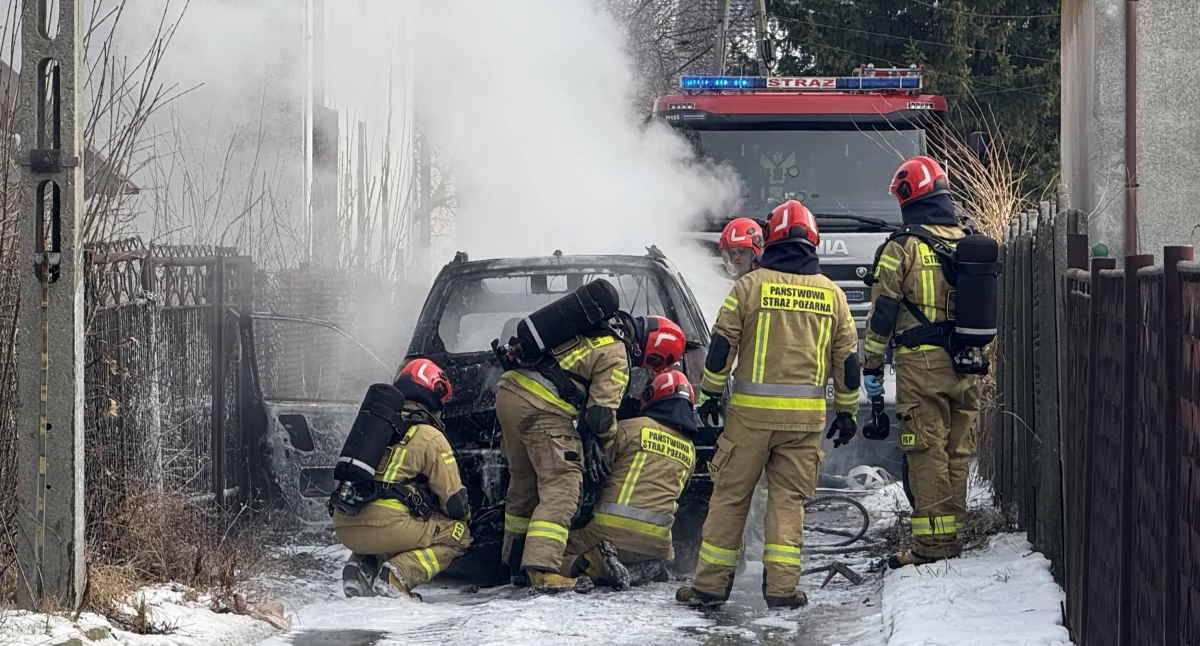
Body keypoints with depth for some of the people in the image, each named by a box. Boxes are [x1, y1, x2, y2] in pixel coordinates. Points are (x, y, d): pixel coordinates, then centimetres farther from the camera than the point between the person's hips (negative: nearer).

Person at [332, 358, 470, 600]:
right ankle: (397, 576, -11)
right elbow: (454, 500, 5)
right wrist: (463, 514, 30)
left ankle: (362, 569, 9)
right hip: (384, 524, -7)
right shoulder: (429, 436, 5)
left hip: (344, 527, 7)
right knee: (457, 534, 11)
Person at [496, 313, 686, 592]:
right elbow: (602, 410, -6)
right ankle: (543, 569, -20)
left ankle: (517, 564, 26)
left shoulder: (595, 323, 21)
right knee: (561, 487, -8)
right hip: (540, 408, -9)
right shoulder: (616, 356, -5)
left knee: (524, 480, 19)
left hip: (508, 390, 9)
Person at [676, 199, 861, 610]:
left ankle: (710, 583, 7)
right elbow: (847, 359, 11)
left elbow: (721, 344, 0)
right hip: (806, 415, 2)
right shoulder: (831, 294, 7)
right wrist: (847, 411, 20)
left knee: (730, 495, 5)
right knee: (789, 499, 6)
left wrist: (710, 394, 11)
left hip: (751, 409, -2)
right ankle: (781, 585, 0)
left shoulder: (751, 284, -1)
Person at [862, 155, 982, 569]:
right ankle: (952, 535, 16)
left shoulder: (901, 248, -7)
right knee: (957, 453, 11)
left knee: (926, 453, -3)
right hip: (965, 366, 6)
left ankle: (933, 544, -4)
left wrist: (871, 366, 0)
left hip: (920, 364, -5)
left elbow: (882, 314, -7)